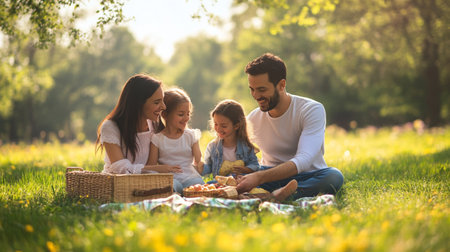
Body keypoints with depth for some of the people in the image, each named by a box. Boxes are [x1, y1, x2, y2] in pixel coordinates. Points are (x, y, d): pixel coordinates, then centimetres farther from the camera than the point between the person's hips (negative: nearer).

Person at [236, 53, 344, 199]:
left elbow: (303, 161, -27)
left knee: (334, 176, -36)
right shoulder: (252, 119, 1)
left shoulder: (312, 110, -14)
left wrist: (259, 177, -40)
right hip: (271, 178, 2)